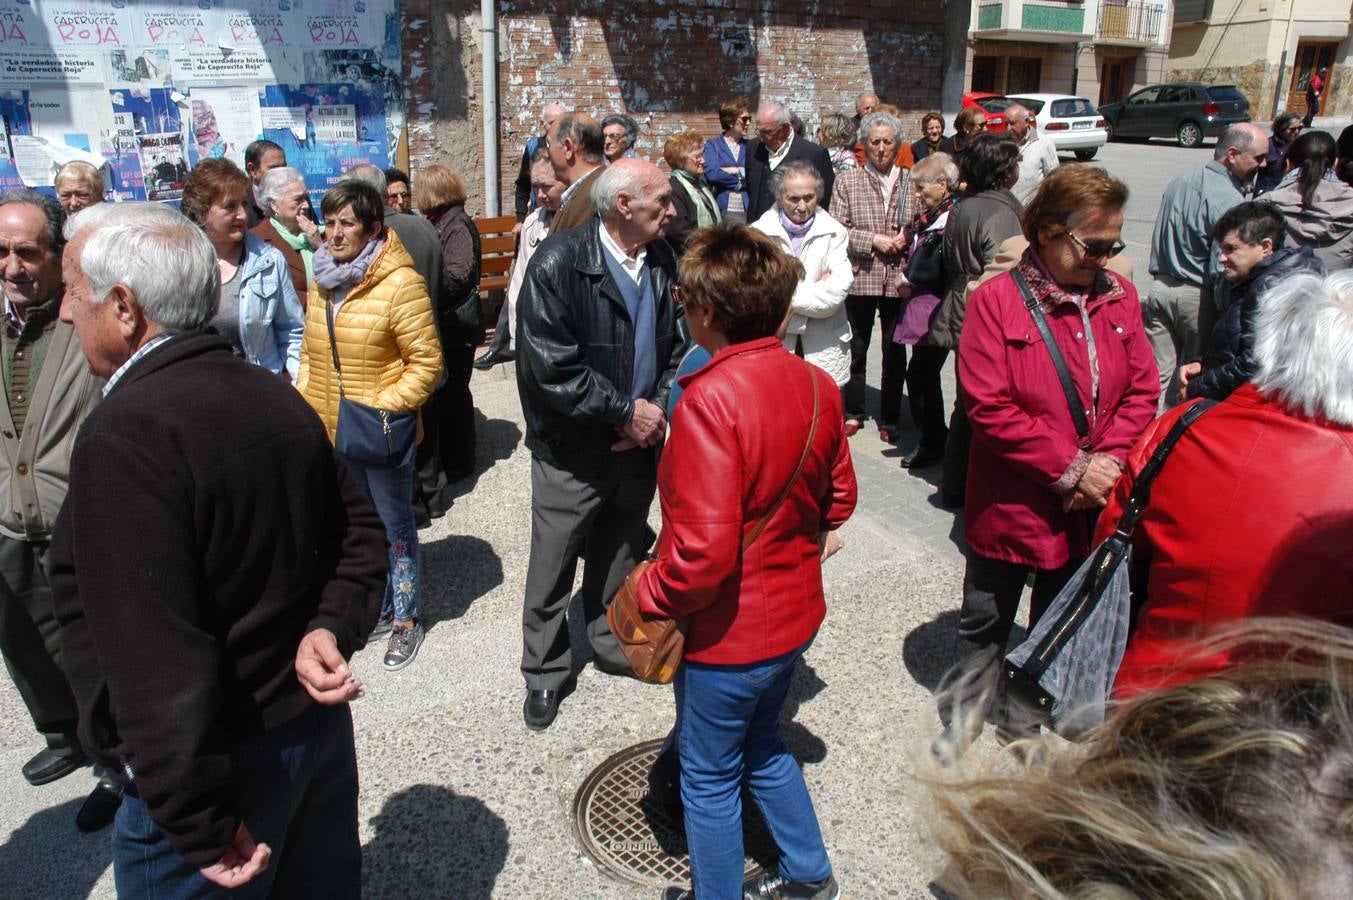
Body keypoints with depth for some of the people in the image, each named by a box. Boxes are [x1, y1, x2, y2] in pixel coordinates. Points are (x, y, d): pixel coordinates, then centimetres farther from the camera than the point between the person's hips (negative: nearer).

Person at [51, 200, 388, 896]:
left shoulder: (123, 437, -24)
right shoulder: (275, 399, 2)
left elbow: (154, 662, -27)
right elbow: (359, 533, 7)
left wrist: (201, 829, -20)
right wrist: (332, 630, -7)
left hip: (212, 764, -7)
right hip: (319, 722, 8)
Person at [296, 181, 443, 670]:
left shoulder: (400, 283, -15)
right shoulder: (323, 282, 6)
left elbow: (427, 362, -14)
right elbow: (311, 355, 16)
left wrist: (383, 409, -19)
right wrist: (303, 404, 4)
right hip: (331, 432, 7)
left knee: (394, 527, 9)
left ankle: (406, 620, 25)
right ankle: (376, 609, 37)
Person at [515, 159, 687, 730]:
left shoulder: (662, 262, -1)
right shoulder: (558, 264, -18)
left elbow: (677, 345, 8)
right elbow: (551, 367, -22)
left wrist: (658, 410, -7)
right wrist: (626, 412, -18)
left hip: (639, 442, 5)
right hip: (571, 449, -5)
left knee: (620, 555, 21)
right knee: (553, 566, 9)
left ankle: (612, 645, 43)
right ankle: (545, 673, 30)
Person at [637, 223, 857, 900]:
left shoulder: (711, 399, -28)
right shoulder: (816, 385, -5)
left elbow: (703, 553, -30)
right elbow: (838, 499, 7)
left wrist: (649, 594, -13)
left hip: (727, 633, -8)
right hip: (795, 613, 8)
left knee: (709, 778, 16)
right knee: (762, 745, 30)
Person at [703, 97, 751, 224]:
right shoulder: (712, 145, 6)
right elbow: (711, 174, -10)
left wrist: (734, 170, -7)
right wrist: (740, 182, -4)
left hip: (746, 211, 2)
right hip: (721, 210, -2)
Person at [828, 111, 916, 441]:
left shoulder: (911, 181, 4)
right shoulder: (849, 181, 1)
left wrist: (908, 238, -10)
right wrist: (873, 240, -14)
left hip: (899, 278, 1)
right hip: (860, 277, -1)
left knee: (895, 351, 9)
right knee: (856, 348, 11)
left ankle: (890, 419, 22)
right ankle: (854, 412, 27)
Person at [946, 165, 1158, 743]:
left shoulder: (1118, 296, 2)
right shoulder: (996, 299, -13)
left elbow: (1141, 390, 2)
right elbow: (988, 405, -19)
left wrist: (1107, 464, -13)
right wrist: (1070, 467, -18)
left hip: (1090, 508, 5)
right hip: (1011, 503, -4)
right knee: (986, 621, 15)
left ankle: (1040, 715, 40)